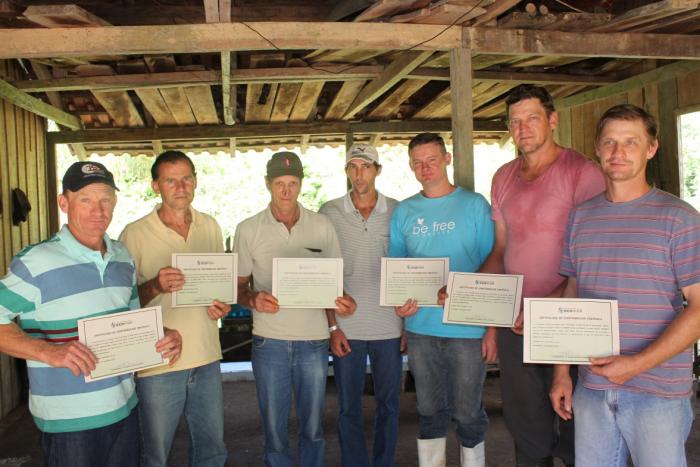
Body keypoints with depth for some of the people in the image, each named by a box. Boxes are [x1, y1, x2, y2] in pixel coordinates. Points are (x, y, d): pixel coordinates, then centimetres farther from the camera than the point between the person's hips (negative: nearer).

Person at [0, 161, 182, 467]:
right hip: (68, 419, -6)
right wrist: (48, 352, -24)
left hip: (124, 408, 6)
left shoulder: (122, 257, 7)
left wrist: (163, 336, -3)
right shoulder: (35, 263, -14)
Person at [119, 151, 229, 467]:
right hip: (158, 363, -4)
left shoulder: (210, 227, 7)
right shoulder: (134, 234, -8)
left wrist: (220, 304, -2)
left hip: (207, 357, 4)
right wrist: (156, 287, -23)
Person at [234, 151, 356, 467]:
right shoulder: (248, 229, 0)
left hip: (314, 338, 1)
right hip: (269, 340, -1)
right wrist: (254, 299, -18)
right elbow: (238, 285, 4)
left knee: (312, 427, 13)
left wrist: (342, 300, -12)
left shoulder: (322, 226, 3)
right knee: (274, 427, 10)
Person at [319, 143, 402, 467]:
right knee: (348, 408, 8)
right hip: (346, 327, -1)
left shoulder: (398, 211, 2)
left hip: (389, 327, 1)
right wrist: (332, 326, -4)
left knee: (388, 404, 11)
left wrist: (409, 320, 2)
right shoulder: (329, 213, 1)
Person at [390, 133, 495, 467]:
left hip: (467, 329, -3)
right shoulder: (403, 212, 7)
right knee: (430, 412, 14)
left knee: (468, 413, 8)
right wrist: (399, 301, -7)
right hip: (420, 329, 3)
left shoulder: (474, 204, -2)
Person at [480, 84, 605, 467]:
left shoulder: (582, 172, -9)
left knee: (574, 428, 7)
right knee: (526, 426, 16)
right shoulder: (504, 177, 10)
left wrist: (550, 305, -25)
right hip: (514, 320, 5)